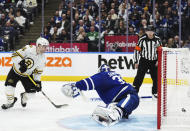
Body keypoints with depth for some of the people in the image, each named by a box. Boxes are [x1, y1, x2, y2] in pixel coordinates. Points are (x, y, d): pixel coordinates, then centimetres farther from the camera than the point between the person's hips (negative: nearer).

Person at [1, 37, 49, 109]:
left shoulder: (42, 59, -7)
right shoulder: (29, 49, -23)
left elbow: (38, 71, 1)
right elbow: (15, 55, -23)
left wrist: (37, 81, -6)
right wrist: (21, 62, -37)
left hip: (27, 75, 4)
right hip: (16, 70, -4)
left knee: (32, 90, -5)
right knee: (9, 84, -19)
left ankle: (24, 97, 29)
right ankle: (10, 102, 3)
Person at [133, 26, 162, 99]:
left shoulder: (157, 39, -2)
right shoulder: (142, 39, -10)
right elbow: (137, 50, -4)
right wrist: (136, 62, -4)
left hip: (154, 62, 3)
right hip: (144, 61, -3)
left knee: (156, 77, 5)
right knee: (139, 77, -9)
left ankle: (154, 93, 22)